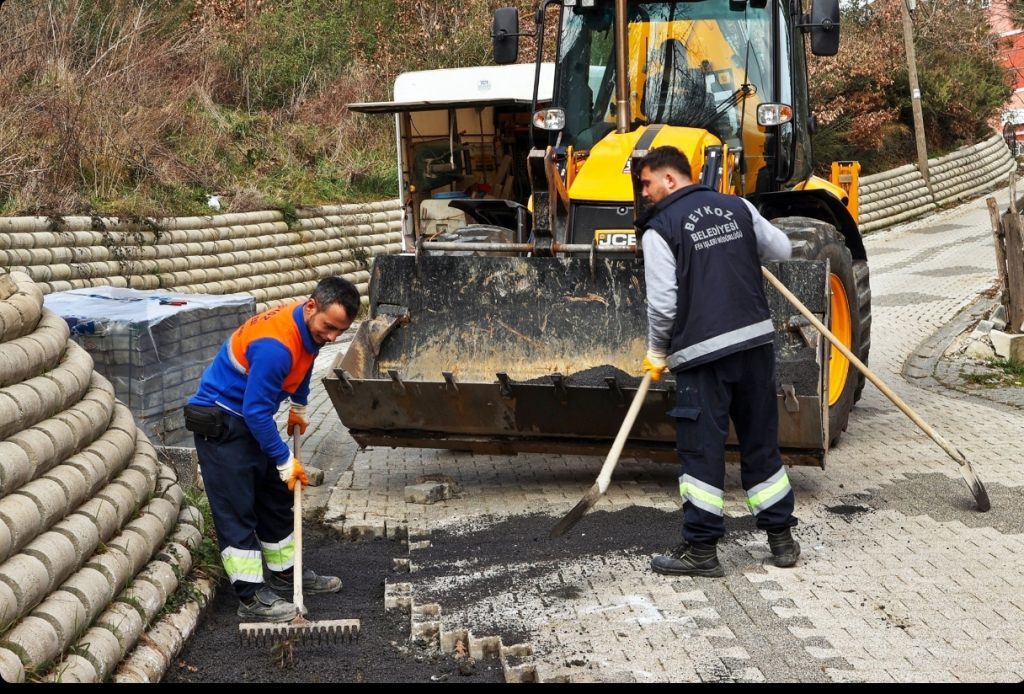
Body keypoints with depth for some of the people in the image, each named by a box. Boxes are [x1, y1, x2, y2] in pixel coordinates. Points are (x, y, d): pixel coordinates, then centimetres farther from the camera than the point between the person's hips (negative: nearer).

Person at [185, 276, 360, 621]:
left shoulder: (311, 326, -6)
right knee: (236, 508, -9)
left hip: (253, 417, 10)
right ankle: (251, 597, -8)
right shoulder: (276, 345, -34)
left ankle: (285, 571, 29)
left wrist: (299, 406, 27)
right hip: (220, 421, -10)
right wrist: (286, 461, -22)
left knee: (276, 498, 16)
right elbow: (256, 411, -30)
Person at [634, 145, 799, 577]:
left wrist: (657, 353, 5)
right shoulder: (737, 207, 9)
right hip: (756, 339, 6)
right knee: (761, 441, 15)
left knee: (701, 449, 2)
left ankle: (701, 550, 5)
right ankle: (782, 539, 22)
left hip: (702, 351, -5)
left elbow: (663, 303, -11)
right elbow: (782, 250, 18)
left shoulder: (660, 228, -6)